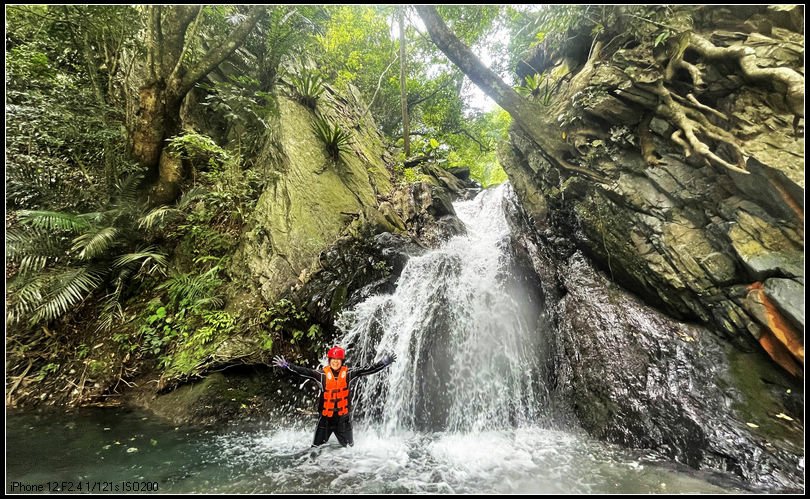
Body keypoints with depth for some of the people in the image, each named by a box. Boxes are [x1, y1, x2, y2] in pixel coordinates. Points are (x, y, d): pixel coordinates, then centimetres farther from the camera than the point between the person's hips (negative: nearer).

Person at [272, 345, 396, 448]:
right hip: (326, 417, 0)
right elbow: (304, 371, -16)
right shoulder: (322, 375, -9)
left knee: (349, 448, 16)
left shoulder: (349, 374, -8)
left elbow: (367, 370, -14)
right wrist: (287, 365, -26)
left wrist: (384, 363, -22)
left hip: (344, 418, 1)